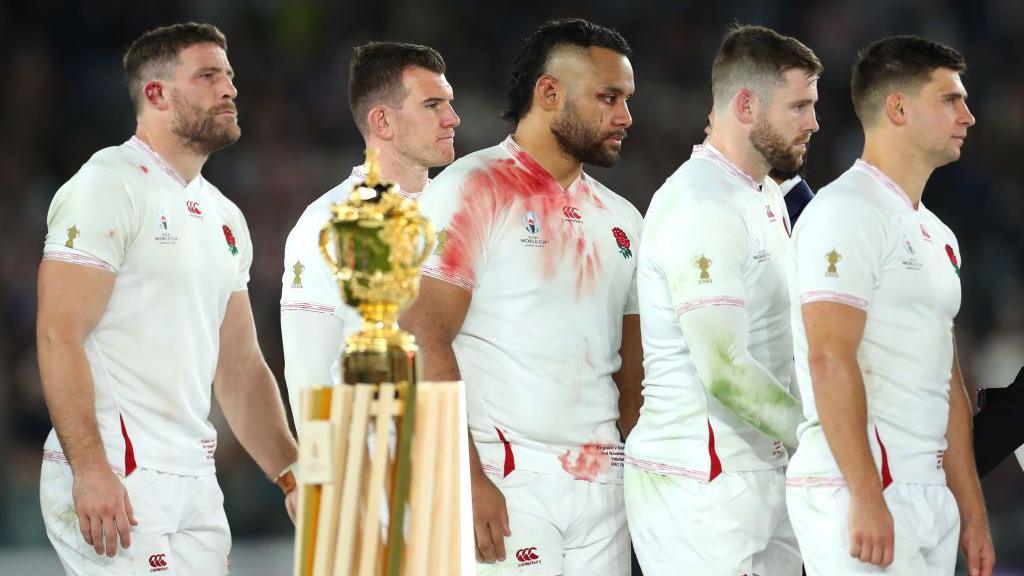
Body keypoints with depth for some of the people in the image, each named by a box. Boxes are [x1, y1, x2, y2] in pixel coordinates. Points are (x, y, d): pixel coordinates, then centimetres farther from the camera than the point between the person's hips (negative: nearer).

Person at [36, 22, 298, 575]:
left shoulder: (223, 217, 19)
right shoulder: (108, 187, -7)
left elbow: (240, 368, 22)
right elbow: (60, 336, -15)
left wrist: (291, 476, 12)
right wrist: (89, 468, -23)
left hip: (195, 481, 8)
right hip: (112, 478, -8)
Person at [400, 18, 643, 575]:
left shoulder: (621, 219, 17)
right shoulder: (472, 190, -3)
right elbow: (424, 340, -11)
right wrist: (467, 482, -18)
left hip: (602, 486, 6)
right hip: (505, 486, -6)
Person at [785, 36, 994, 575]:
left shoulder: (935, 235, 20)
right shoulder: (847, 210, -9)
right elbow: (830, 359, -18)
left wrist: (971, 512, 17)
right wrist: (866, 498, -23)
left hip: (928, 497, 9)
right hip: (859, 491, -9)